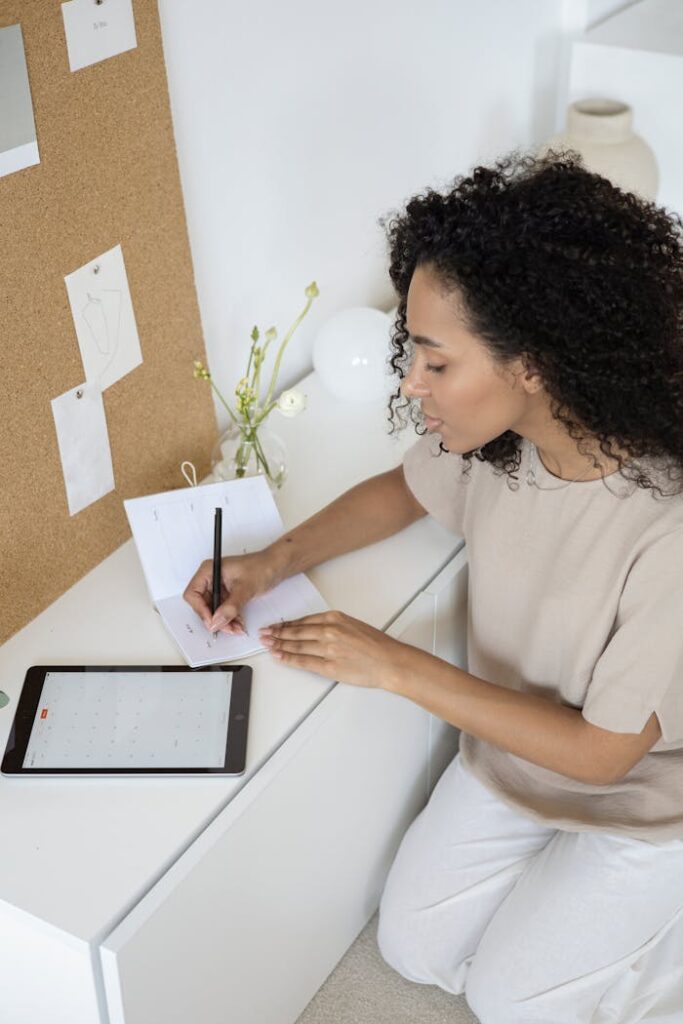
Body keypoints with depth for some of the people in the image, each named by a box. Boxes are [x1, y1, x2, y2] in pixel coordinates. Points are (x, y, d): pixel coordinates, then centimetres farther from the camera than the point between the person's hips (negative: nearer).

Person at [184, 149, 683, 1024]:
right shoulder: (493, 434, -20)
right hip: (508, 750, 6)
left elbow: (601, 751, -27)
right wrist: (273, 563, -12)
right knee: (414, 950, 12)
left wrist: (396, 665, -26)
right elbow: (404, 490, 4)